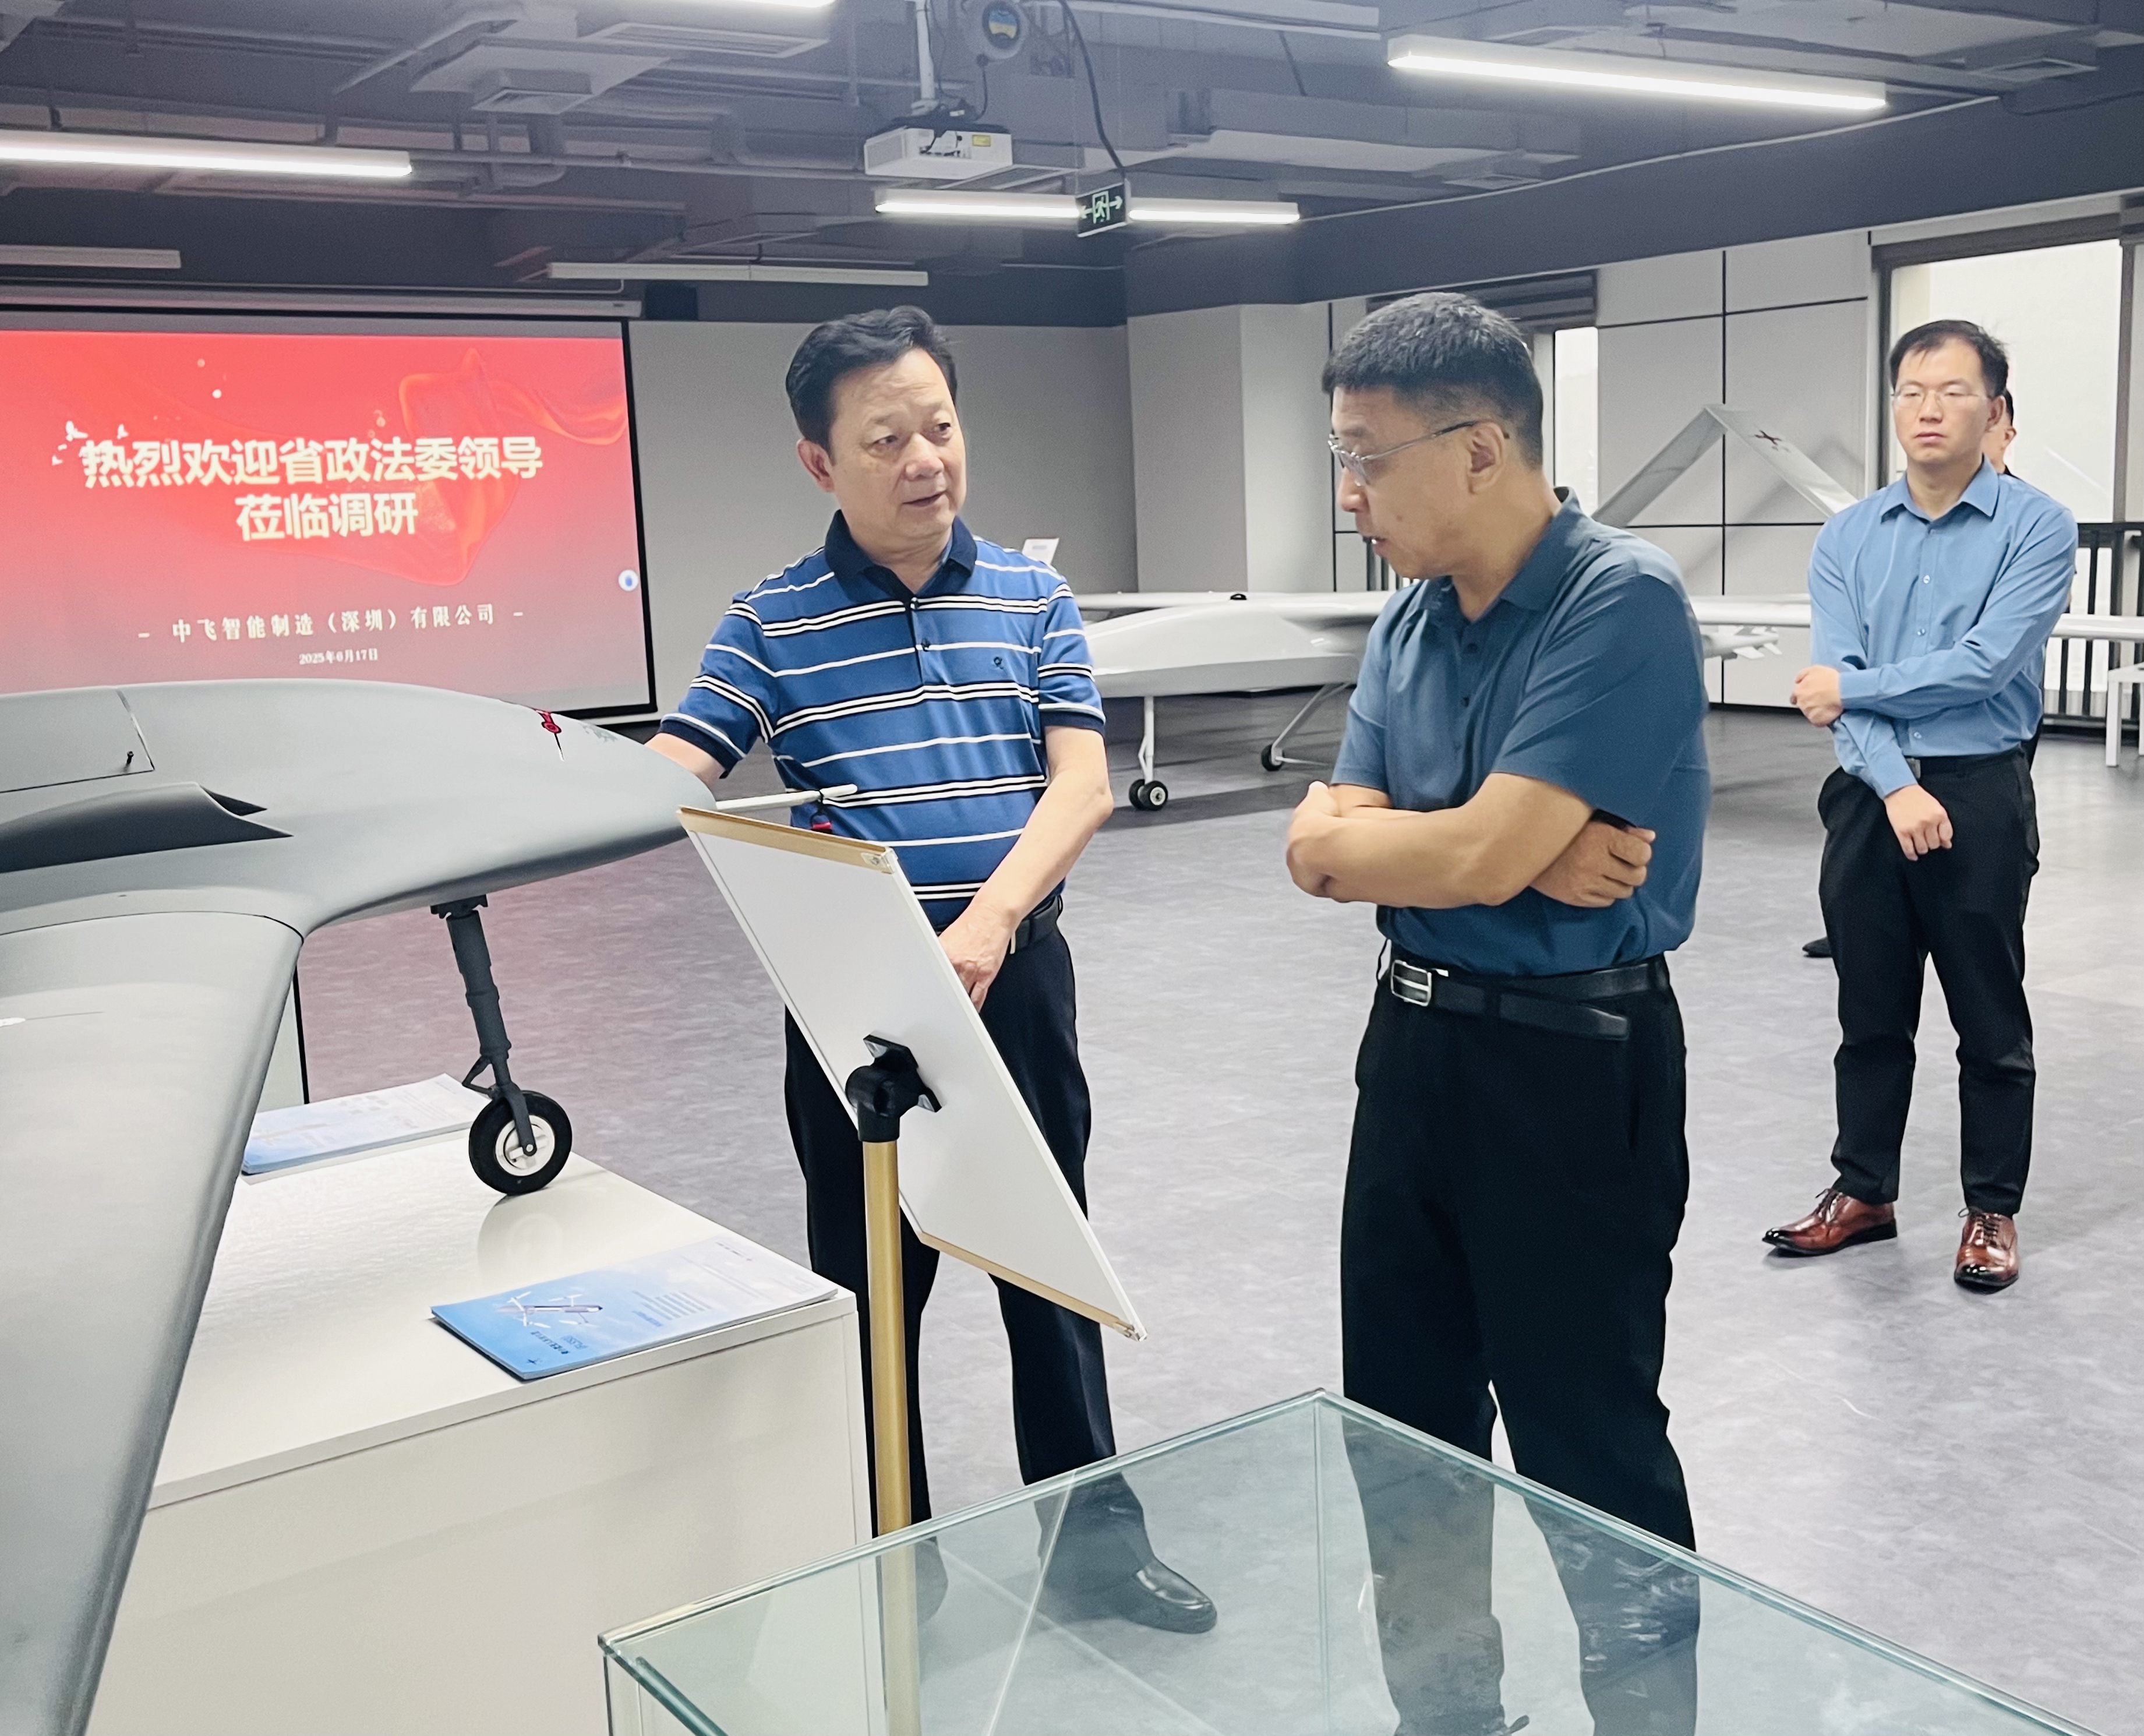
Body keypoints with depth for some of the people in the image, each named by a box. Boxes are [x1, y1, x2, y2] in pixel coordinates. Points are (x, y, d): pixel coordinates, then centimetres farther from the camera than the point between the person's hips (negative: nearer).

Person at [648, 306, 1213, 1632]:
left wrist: (987, 923, -23)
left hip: (1015, 971, 1)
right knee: (869, 1274, 12)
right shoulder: (772, 625, 0)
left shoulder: (1033, 600, 3)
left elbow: (1081, 785, -7)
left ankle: (1097, 1531, 28)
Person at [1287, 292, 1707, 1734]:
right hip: (1416, 1041, 8)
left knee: (1589, 1457, 7)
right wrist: (1530, 854, -15)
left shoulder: (1625, 602, -18)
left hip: (1575, 1066, -8)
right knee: (1401, 1432, 18)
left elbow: (1480, 854, -25)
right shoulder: (1410, 621, 6)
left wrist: (1356, 832, -6)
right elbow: (1323, 851, -1)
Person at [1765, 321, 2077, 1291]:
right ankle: (1864, 1191, 26)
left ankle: (1993, 1211, 19)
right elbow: (1833, 685, -6)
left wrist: (1854, 687, -8)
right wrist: (1897, 787, -18)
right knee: (1870, 1015, 13)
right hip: (1868, 798, 3)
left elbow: (1985, 665, -17)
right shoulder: (1846, 540, 5)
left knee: (1990, 1023, 7)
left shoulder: (2035, 530, -5)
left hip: (1981, 796, -3)